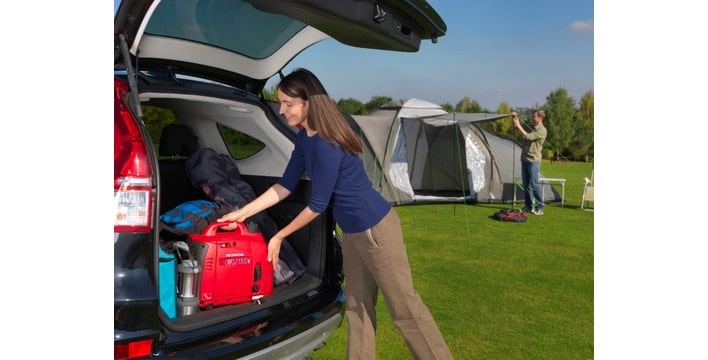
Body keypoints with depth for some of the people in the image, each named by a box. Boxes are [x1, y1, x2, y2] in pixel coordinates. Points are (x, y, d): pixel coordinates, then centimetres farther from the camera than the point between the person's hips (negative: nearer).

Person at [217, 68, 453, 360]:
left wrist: (279, 237, -8)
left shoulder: (327, 144, -26)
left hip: (375, 228, -9)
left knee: (403, 306, 3)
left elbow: (317, 205, -20)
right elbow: (284, 186, 8)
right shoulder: (304, 138, 3)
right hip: (352, 231, 9)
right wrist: (241, 213, 4)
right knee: (357, 304, 16)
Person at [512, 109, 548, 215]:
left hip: (533, 161, -8)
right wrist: (516, 122, 1)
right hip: (525, 159, 8)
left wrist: (518, 125, -15)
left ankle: (540, 208, 0)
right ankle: (528, 206, 17)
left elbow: (527, 136, -20)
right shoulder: (533, 128, 17)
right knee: (526, 184, 10)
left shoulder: (542, 130, -10)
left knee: (535, 185, -7)